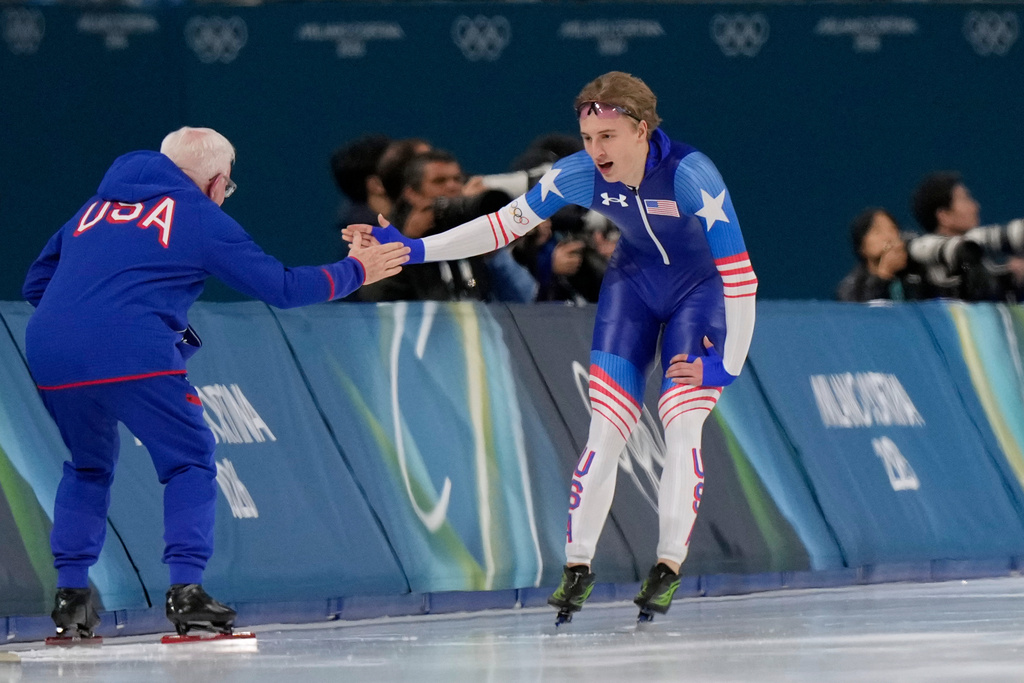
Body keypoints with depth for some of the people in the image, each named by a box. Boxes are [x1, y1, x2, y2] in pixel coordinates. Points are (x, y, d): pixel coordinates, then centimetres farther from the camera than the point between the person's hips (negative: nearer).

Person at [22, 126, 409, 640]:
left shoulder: (96, 208, 27)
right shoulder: (202, 218, 11)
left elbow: (36, 284, 27)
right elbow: (281, 287, 12)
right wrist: (355, 271, 24)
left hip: (48, 355, 5)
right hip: (131, 354, -5)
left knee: (88, 467, 26)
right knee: (189, 459, 10)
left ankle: (69, 593, 17)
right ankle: (185, 588, -3)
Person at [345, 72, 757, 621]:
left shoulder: (691, 175, -34)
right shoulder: (579, 175, -21)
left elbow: (738, 273, -31)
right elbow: (507, 223, -10)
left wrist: (727, 364, -32)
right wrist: (410, 249, -17)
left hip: (700, 289, -3)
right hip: (633, 283, 4)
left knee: (682, 426, -15)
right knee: (605, 429, -5)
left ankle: (668, 567, -5)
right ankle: (578, 566, 1)